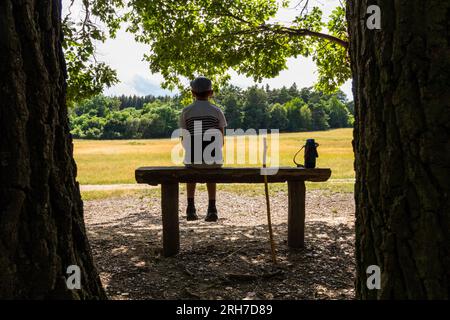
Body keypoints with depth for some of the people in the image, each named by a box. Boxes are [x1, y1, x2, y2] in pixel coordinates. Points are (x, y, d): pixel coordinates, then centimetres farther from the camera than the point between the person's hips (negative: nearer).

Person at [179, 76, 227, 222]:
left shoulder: (186, 111, 2)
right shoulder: (217, 111, 2)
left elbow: (184, 140, 4)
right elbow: (221, 140, 2)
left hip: (193, 157, 0)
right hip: (213, 158, 0)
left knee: (191, 168, 37)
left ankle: (191, 208, 28)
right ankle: (211, 209, 27)